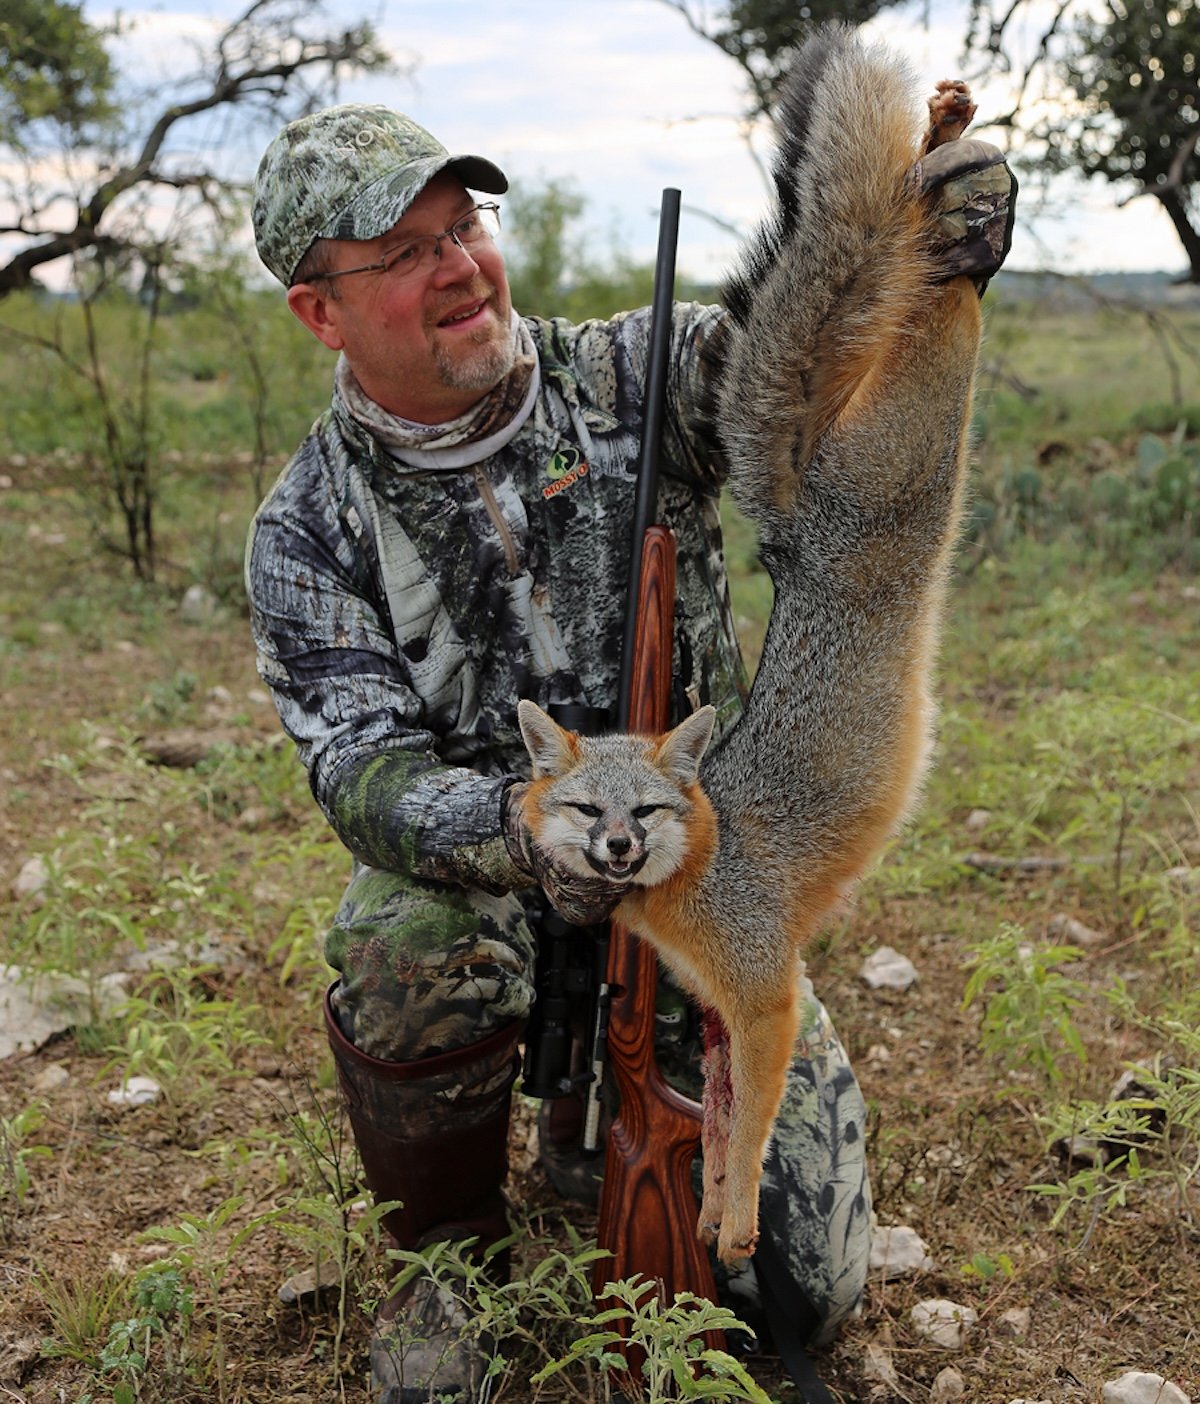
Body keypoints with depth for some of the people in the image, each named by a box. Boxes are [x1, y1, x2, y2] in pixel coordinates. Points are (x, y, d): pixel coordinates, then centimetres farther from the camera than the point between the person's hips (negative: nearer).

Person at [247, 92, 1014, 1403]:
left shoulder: (636, 379, -6)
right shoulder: (309, 530, -8)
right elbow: (362, 774, -19)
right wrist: (518, 829, -41)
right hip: (485, 892, -1)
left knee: (809, 1283, 0)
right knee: (407, 951, -38)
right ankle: (448, 1250, -5)